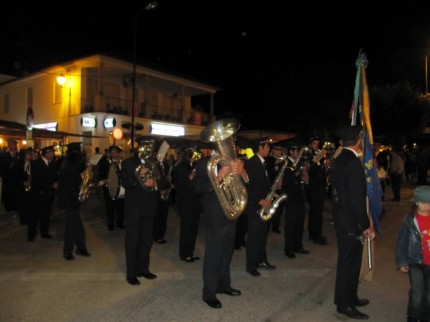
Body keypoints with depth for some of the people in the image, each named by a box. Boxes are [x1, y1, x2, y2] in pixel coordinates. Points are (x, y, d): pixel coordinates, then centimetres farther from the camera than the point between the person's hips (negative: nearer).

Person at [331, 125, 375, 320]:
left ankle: (350, 297, 35)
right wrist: (366, 226, -15)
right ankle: (345, 304, 17)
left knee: (349, 260, 20)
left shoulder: (340, 160, 7)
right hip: (351, 222, -9)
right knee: (349, 261, 3)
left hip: (343, 217, 9)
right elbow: (356, 199, -23)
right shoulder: (353, 162, -21)